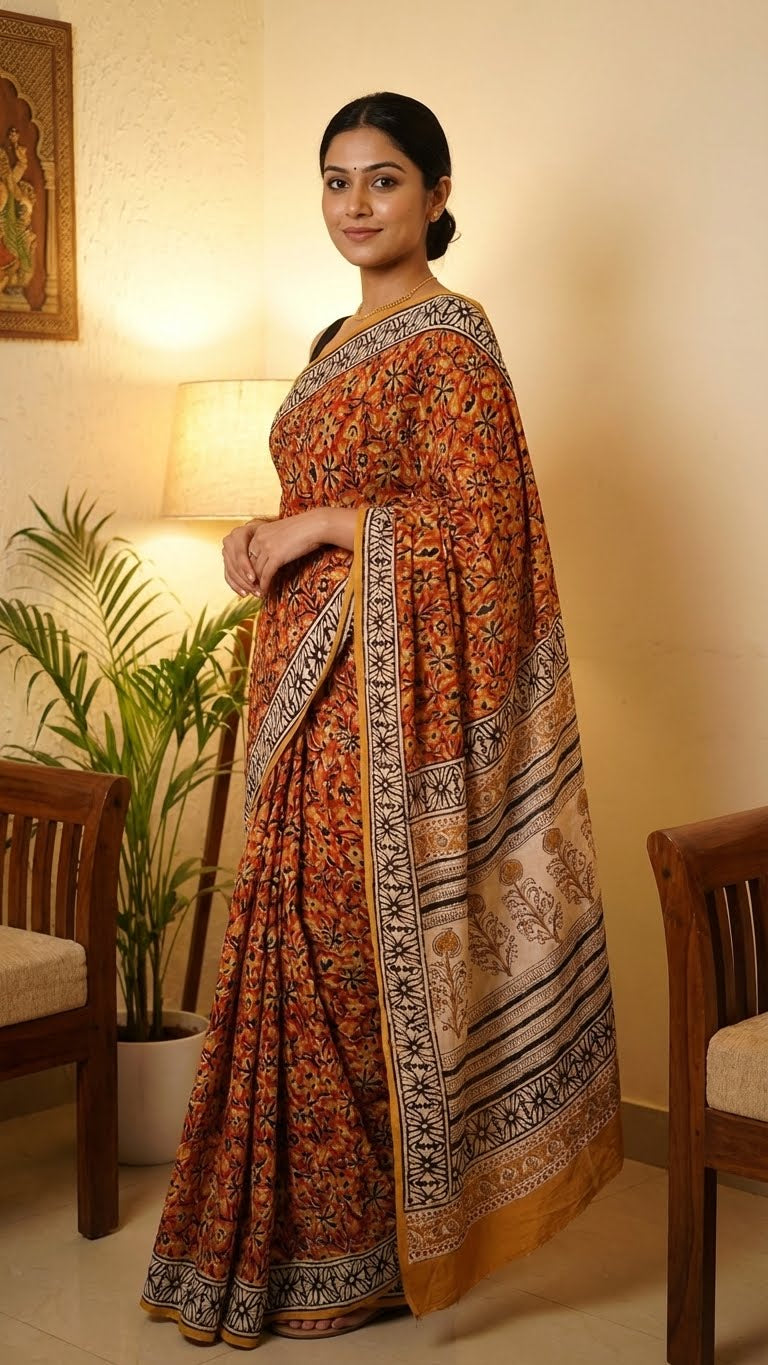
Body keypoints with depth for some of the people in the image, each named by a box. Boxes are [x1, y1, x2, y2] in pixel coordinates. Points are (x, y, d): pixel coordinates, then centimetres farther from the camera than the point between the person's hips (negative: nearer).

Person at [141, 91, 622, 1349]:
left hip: (386, 692, -9)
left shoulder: (448, 338, -10)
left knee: (356, 949, -4)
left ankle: (364, 1253, 11)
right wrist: (268, 539, 5)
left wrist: (316, 527, -14)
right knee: (309, 947, 11)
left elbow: (477, 525, -18)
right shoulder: (339, 343, 18)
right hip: (313, 688, 9)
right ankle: (303, 1236, 23)